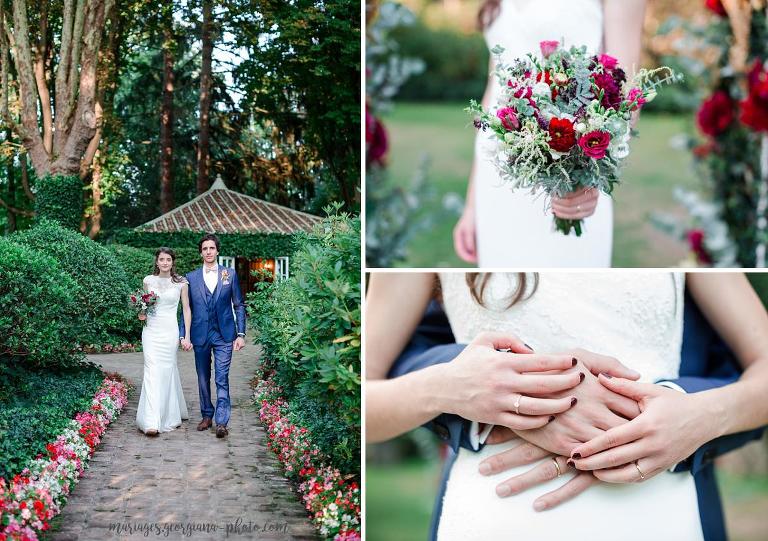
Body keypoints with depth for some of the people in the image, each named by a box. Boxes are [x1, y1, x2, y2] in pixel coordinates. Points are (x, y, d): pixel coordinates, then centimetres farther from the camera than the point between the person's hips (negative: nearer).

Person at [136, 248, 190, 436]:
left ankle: (169, 415, 22)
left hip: (170, 331, -1)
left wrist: (187, 335, -1)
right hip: (151, 331, 1)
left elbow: (186, 309, 4)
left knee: (167, 371, 4)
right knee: (152, 372, -8)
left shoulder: (181, 283, 1)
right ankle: (152, 421, -14)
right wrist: (142, 315, -3)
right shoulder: (148, 281, 6)